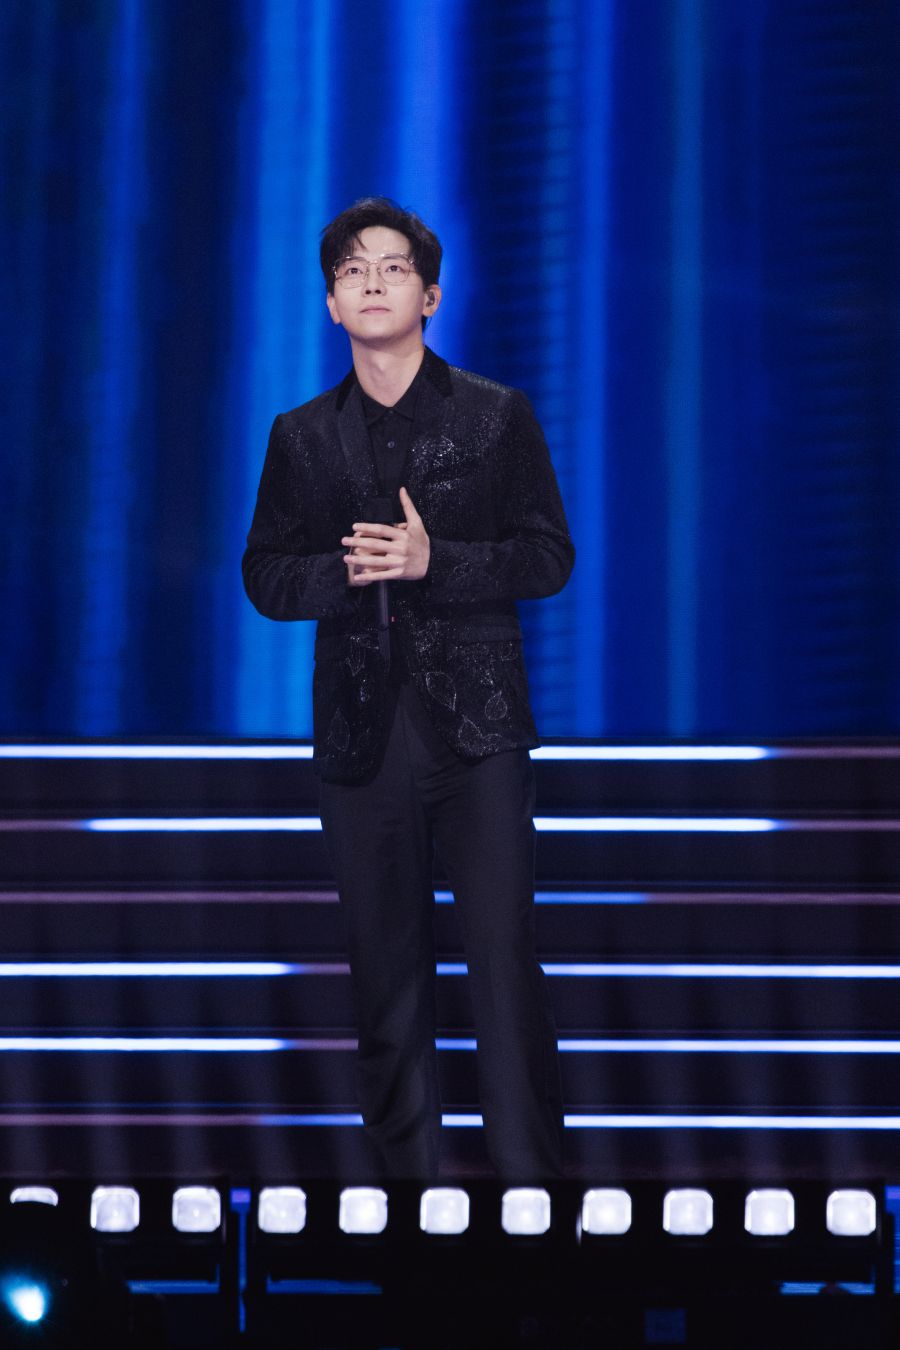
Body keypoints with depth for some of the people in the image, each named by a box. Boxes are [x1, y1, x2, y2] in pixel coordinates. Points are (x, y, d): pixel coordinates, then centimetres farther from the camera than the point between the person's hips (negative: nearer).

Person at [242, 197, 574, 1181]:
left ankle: (530, 1179, -5)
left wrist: (434, 561, -14)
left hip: (478, 728, -2)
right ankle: (407, 1169, 11)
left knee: (504, 958, -8)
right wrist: (342, 571, -10)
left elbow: (548, 556, 0)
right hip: (362, 731, 3)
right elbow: (265, 577, 10)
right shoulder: (302, 437, 12)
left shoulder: (497, 417, 5)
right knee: (386, 970, 4)